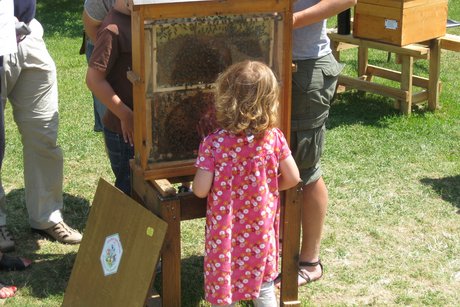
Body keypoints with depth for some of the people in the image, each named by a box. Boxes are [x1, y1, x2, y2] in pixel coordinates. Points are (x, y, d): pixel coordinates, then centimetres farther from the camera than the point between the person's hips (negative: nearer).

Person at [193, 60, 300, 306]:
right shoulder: (274, 138, -12)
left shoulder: (213, 143, -20)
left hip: (225, 231, -2)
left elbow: (200, 190, -18)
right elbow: (292, 178, -3)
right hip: (261, 230, 2)